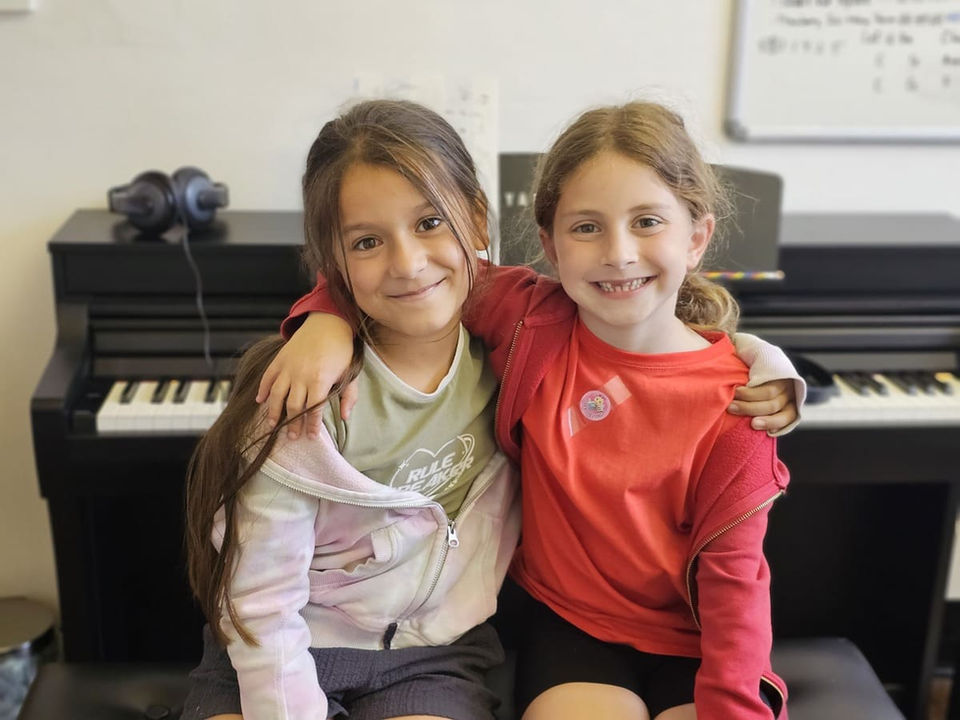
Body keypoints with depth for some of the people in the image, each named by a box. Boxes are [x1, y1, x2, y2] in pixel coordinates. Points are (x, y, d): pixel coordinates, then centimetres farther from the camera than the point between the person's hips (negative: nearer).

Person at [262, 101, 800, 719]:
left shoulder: (736, 397, -12)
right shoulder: (533, 322, -8)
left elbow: (731, 570, -10)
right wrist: (327, 319, -18)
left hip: (694, 639, 0)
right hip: (571, 625, 0)